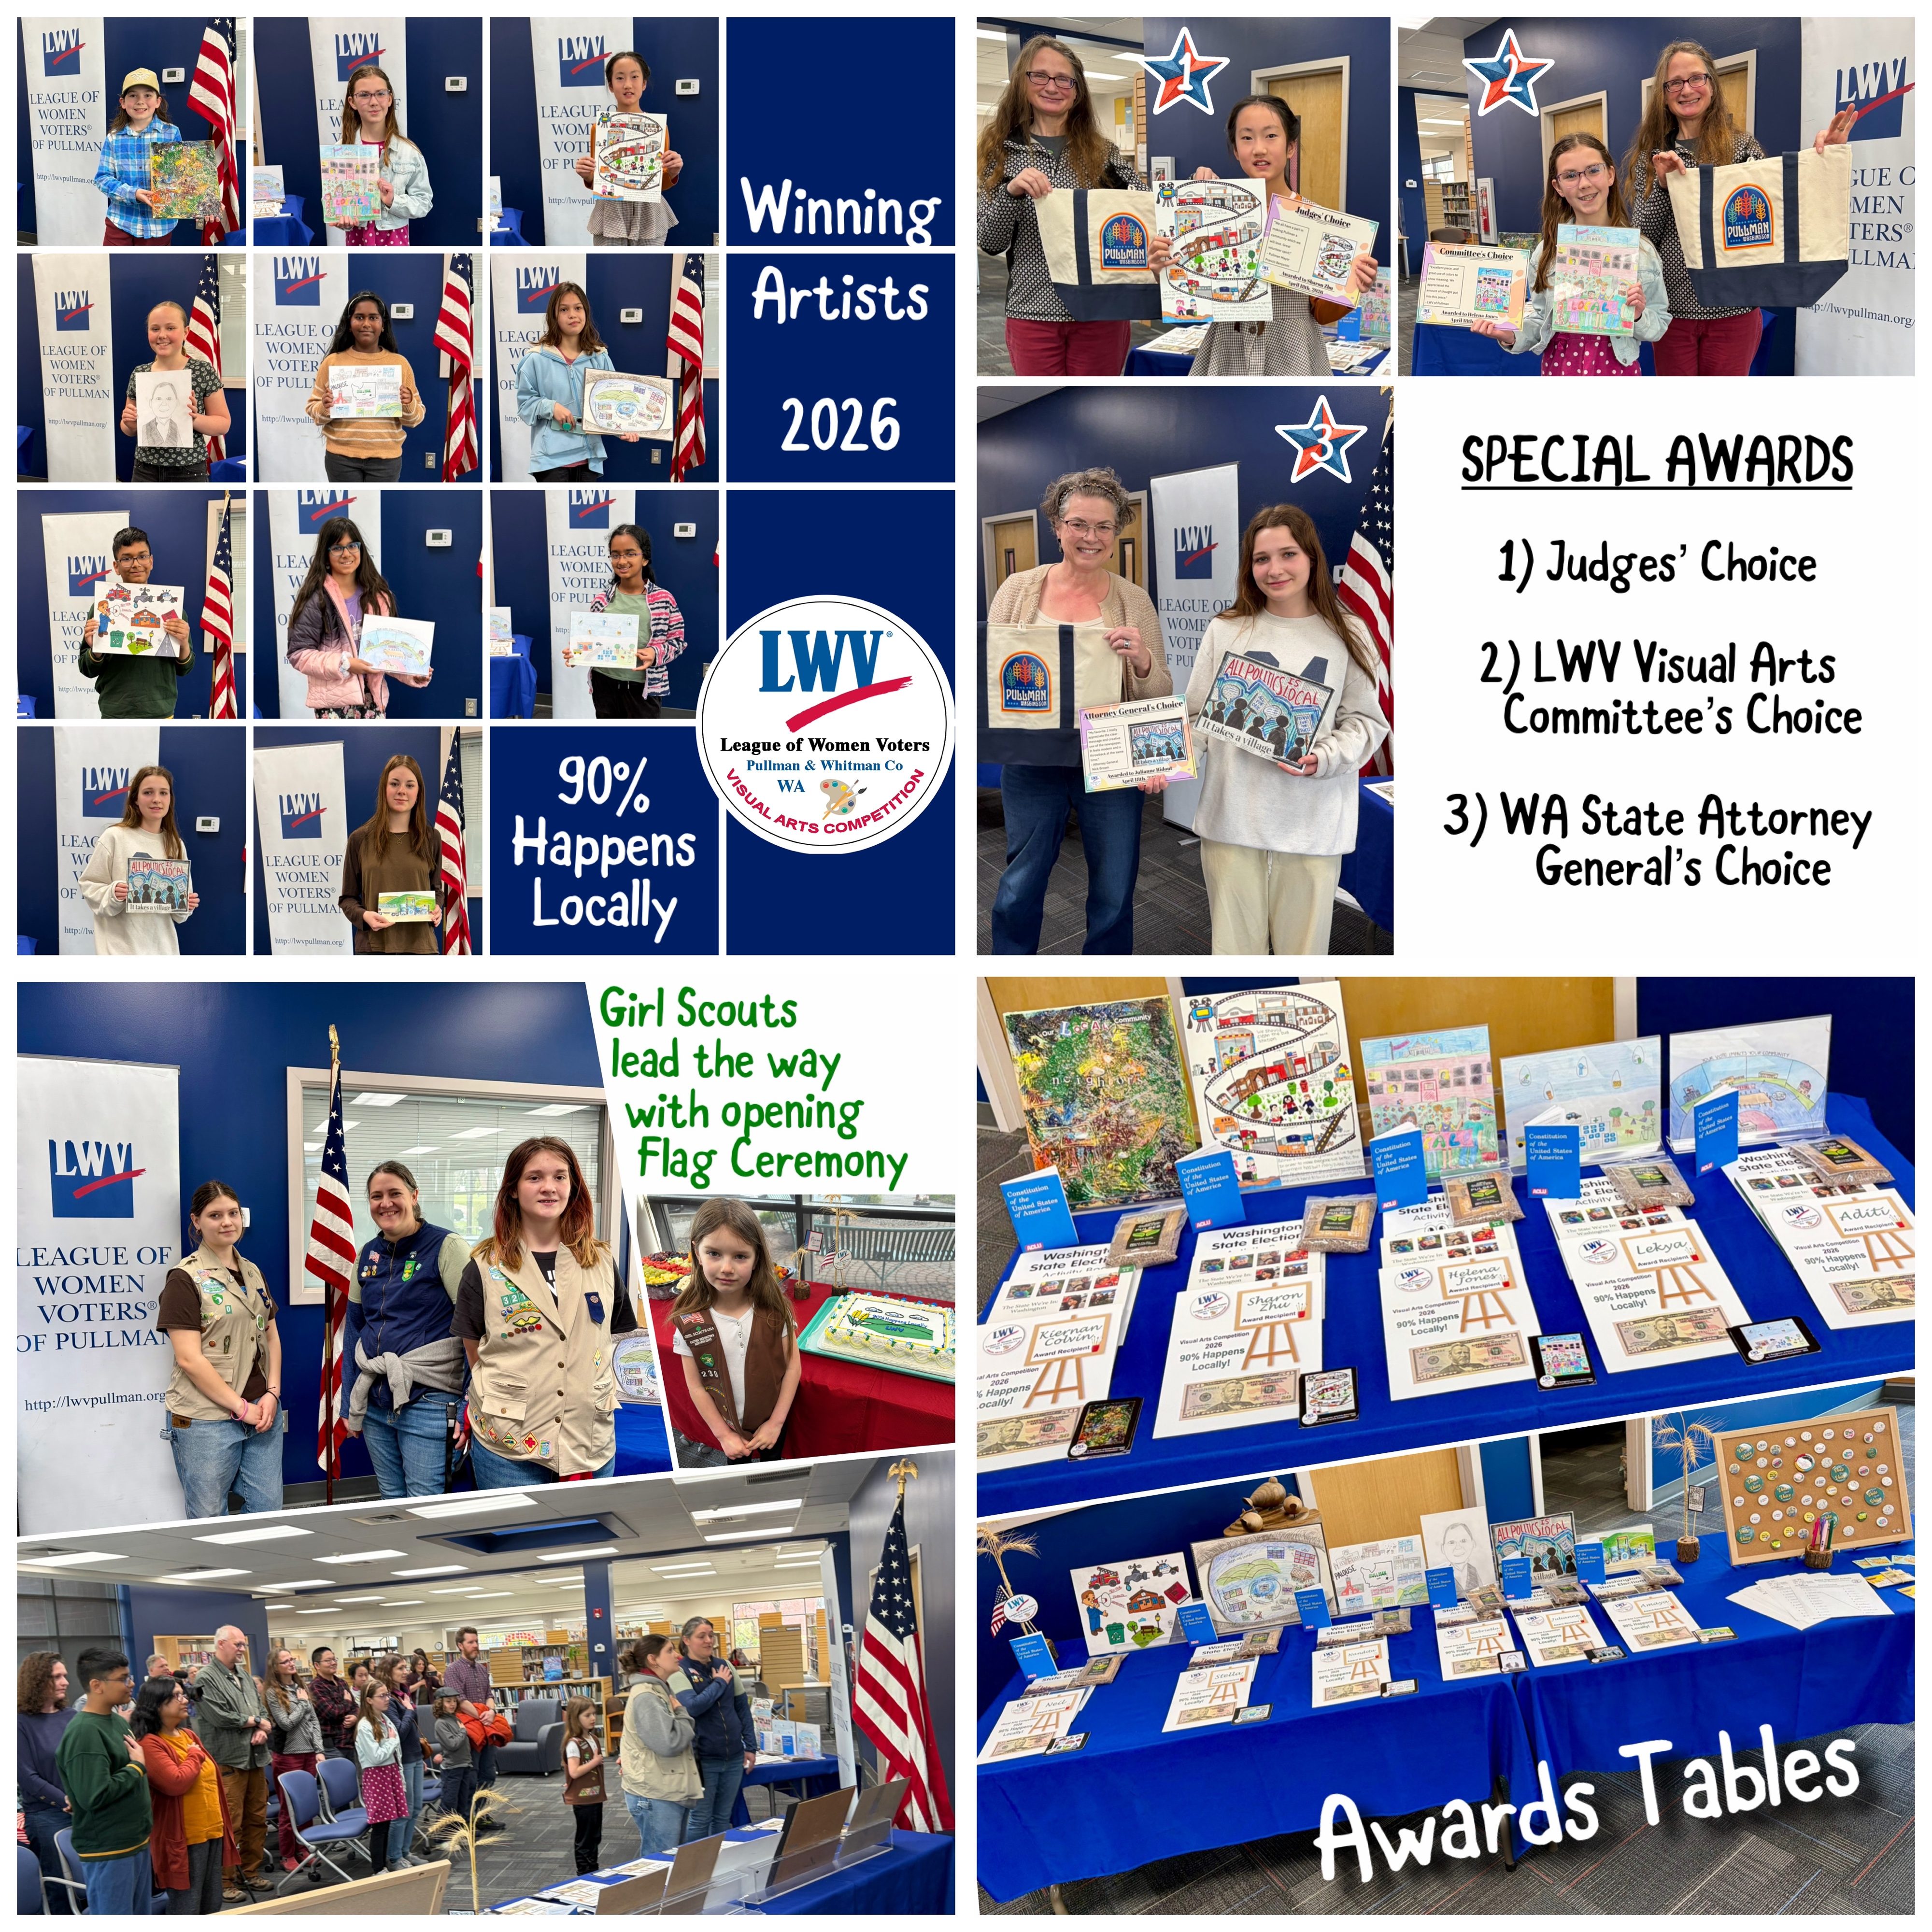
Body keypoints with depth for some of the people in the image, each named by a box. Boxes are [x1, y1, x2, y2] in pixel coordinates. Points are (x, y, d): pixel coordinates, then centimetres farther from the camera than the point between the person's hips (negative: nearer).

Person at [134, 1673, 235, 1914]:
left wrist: (226, 1827, 20)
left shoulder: (188, 1736, 12)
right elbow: (176, 1783, -25)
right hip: (183, 1839, -8)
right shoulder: (150, 1744, -14)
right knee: (186, 1912, -2)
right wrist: (195, 1756, -8)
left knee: (212, 1908, 14)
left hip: (213, 1832, 8)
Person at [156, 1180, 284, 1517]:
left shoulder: (253, 1273, 14)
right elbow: (189, 1359, -12)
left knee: (268, 1510, 7)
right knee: (209, 1520, 1)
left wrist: (272, 1393, 0)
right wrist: (241, 1407, -13)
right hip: (208, 1419, -6)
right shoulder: (185, 1279, -6)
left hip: (263, 1412, 6)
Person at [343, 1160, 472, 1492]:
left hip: (427, 1402, -6)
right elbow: (355, 1327, 18)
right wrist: (348, 1404, 17)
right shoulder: (368, 1254, 11)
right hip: (375, 1402, 6)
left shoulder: (447, 1248, -9)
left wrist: (469, 1406, -17)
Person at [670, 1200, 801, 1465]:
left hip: (770, 1427, 1)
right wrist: (724, 1434, -10)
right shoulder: (689, 1321, -17)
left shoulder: (774, 1309, -16)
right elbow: (696, 1386, -10)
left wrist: (776, 1422, -10)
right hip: (725, 1426, 0)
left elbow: (792, 1367, -8)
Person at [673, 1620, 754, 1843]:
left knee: (723, 1817, 14)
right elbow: (692, 1707, -24)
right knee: (701, 1820, 4)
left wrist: (751, 1746, 9)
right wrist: (719, 1683, -13)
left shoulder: (724, 1666, 6)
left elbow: (742, 1707, 12)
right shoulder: (681, 1671, -9)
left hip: (733, 1757, 5)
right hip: (703, 1759, -5)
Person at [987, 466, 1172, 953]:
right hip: (1031, 762, 0)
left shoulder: (1134, 601, 0)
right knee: (1021, 885, 8)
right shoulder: (1018, 590, 2)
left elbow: (1160, 695, 0)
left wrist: (1142, 659, -21)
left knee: (1114, 892, 9)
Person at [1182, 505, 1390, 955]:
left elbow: (1366, 721, 4)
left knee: (1304, 949, 6)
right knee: (1235, 945, 8)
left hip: (1312, 827, 0)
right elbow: (1196, 717, 5)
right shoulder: (1225, 631, 4)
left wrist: (1322, 759, -15)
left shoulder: (1345, 636, 3)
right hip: (1232, 819, 1)